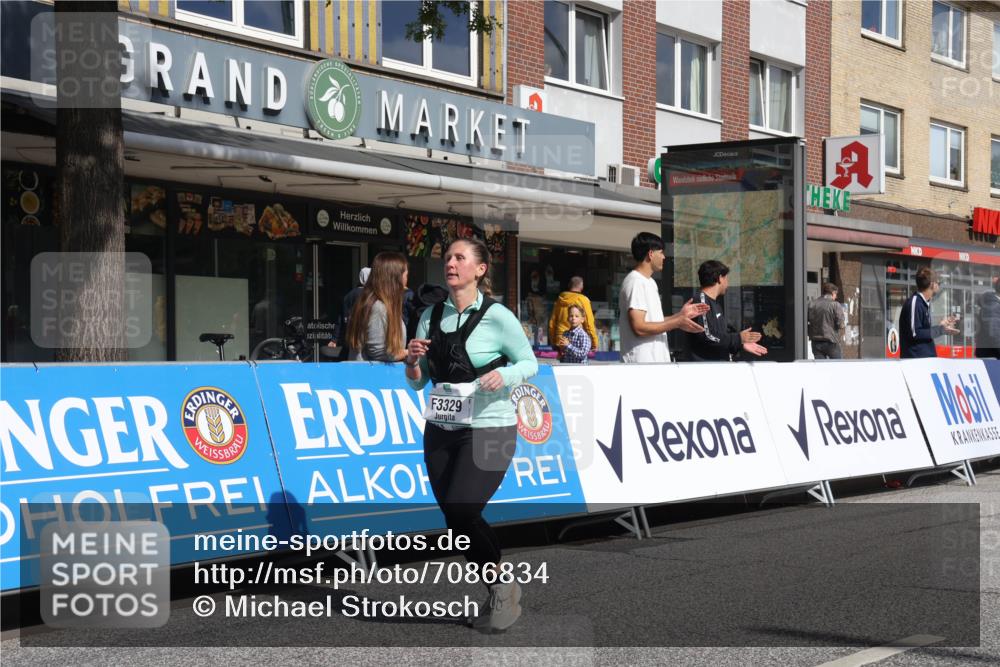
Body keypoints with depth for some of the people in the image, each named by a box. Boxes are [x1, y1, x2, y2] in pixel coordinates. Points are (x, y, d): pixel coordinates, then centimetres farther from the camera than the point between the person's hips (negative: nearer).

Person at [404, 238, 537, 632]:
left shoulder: (497, 316, -9)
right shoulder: (430, 317, 6)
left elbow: (529, 363, 0)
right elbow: (418, 383, 11)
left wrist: (504, 376, -19)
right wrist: (412, 361, -10)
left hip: (488, 429, -6)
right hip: (441, 431, 6)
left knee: (461, 514, -17)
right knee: (456, 522, 8)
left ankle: (502, 588, 7)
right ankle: (501, 594, 27)